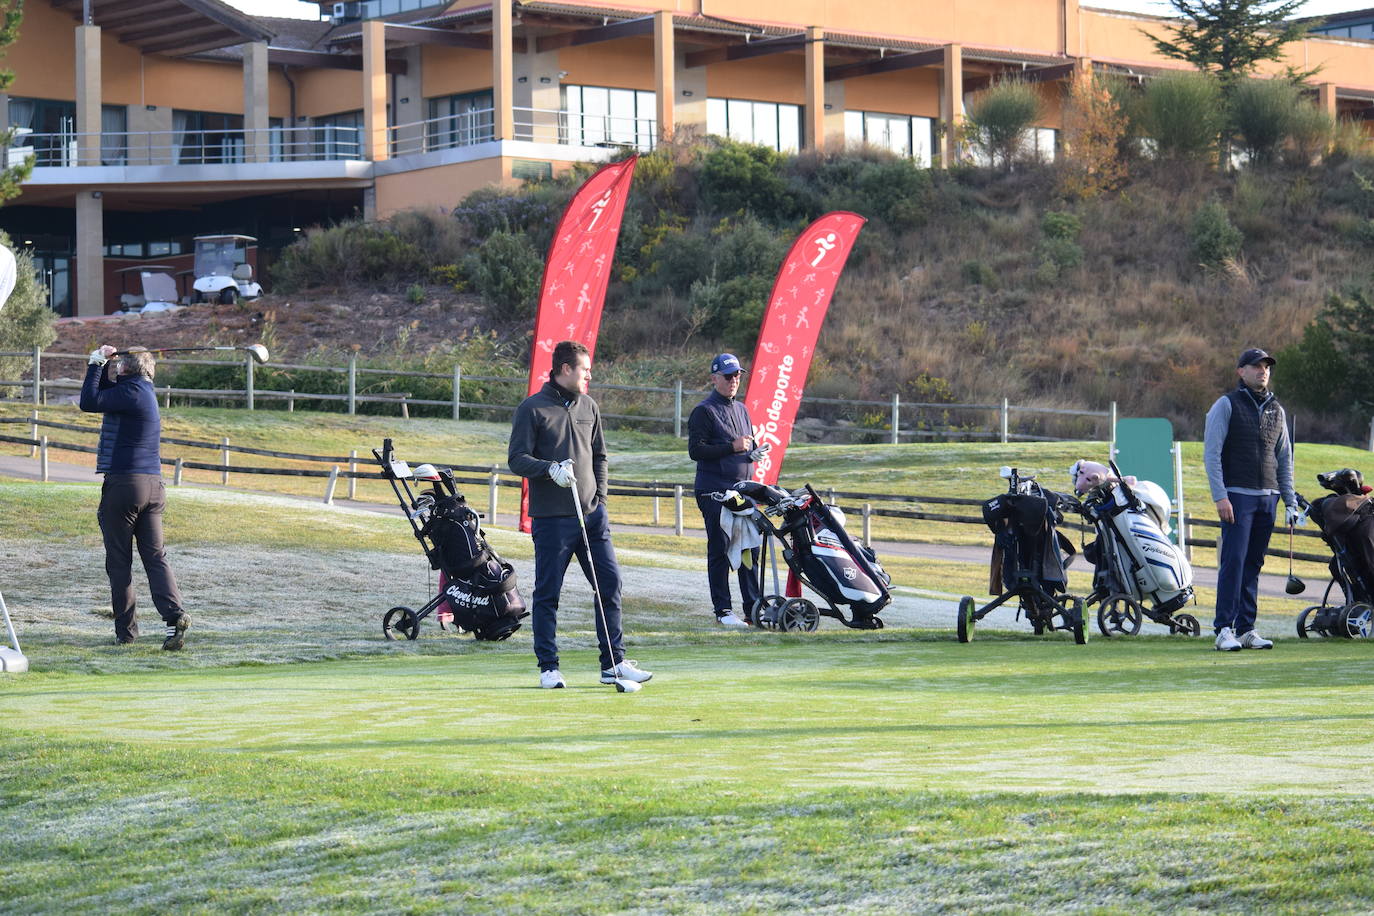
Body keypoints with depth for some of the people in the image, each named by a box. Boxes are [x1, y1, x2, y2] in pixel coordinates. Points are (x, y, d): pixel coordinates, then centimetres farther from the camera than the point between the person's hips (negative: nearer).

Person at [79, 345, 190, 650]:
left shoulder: (131, 391, -10)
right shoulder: (144, 391, 17)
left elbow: (89, 402, -15)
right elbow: (104, 396, 26)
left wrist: (96, 364, -5)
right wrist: (105, 365, 12)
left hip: (123, 483, -8)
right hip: (153, 485, 8)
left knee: (119, 561, 1)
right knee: (155, 557, 2)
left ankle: (125, 629, 3)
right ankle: (174, 615, -16)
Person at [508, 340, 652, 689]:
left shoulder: (589, 407, 14)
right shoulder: (532, 409, -3)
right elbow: (517, 459, -6)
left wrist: (600, 497, 11)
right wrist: (551, 469, -22)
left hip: (592, 515, 5)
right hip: (551, 517, -5)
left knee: (609, 583, 1)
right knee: (547, 592, 0)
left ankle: (614, 663, 8)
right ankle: (549, 668, 8)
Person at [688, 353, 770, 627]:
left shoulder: (741, 409, 19)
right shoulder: (704, 411, -4)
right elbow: (696, 450, -13)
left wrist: (754, 452, 7)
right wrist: (732, 447, -19)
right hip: (714, 491, -7)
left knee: (750, 550, 5)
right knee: (720, 551, -4)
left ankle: (753, 608, 10)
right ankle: (722, 611, 0)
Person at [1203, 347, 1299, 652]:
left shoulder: (1276, 410, 16)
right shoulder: (1226, 405, 0)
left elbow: (1285, 459, 21)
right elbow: (1211, 453, -6)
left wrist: (1291, 501, 13)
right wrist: (1220, 497, -14)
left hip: (1268, 498, 5)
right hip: (1237, 496, -5)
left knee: (1253, 565, 5)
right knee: (1233, 561, -12)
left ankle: (1246, 629, 7)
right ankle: (1224, 629, -12)